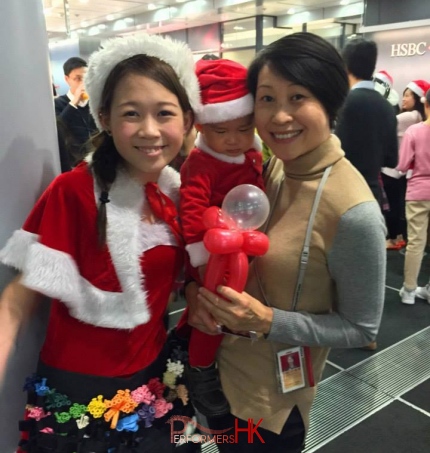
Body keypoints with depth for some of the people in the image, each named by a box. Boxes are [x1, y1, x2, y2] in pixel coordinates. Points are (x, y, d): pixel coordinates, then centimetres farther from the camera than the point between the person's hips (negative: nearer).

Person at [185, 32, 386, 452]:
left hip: (272, 399, -6)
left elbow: (361, 329, -17)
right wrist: (193, 287, -12)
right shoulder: (270, 167, -7)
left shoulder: (353, 211, -27)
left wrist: (268, 321, -28)